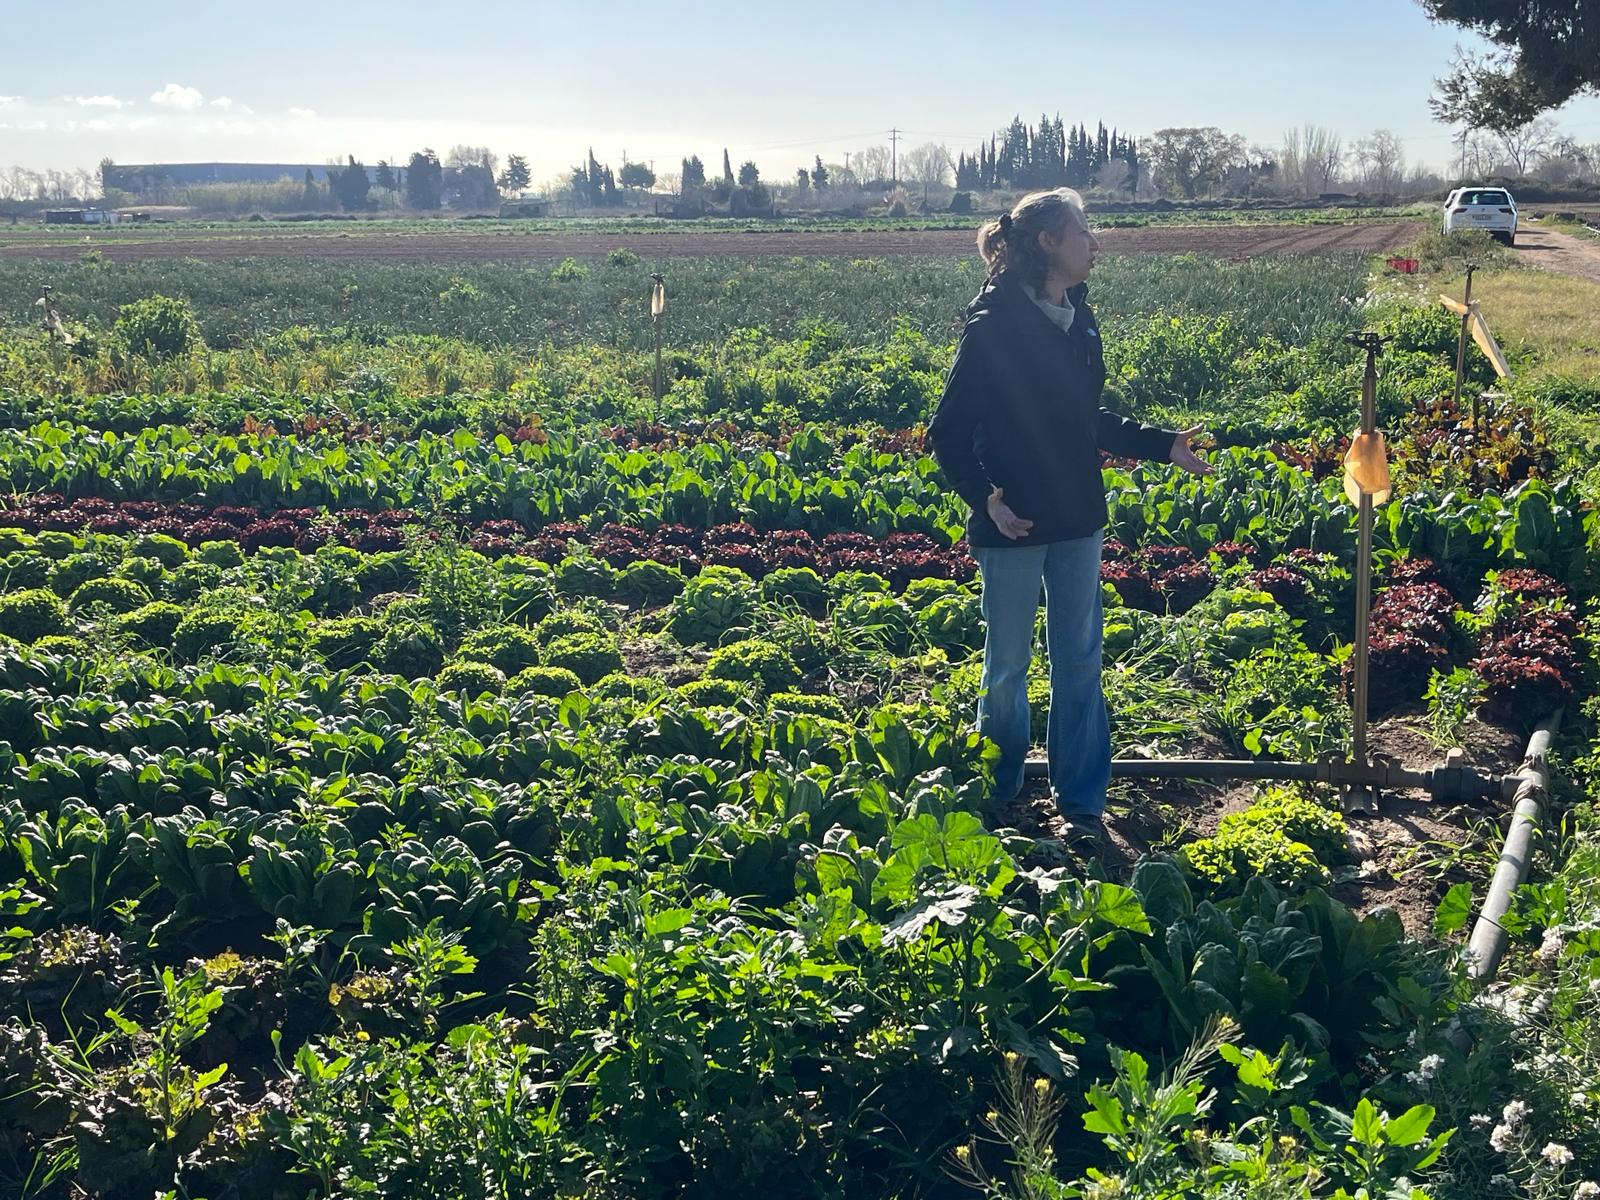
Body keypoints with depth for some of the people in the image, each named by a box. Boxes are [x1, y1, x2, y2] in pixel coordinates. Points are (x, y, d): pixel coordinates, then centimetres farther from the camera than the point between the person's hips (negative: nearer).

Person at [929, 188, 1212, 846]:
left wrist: (1162, 445, 13)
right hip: (1013, 526, -6)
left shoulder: (1079, 320, 7)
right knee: (1008, 665, 7)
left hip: (1078, 521, 6)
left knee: (1079, 661, 10)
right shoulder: (993, 328, -14)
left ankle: (1082, 804, 20)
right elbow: (949, 432, -12)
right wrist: (985, 497, -24)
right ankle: (998, 799, 26)